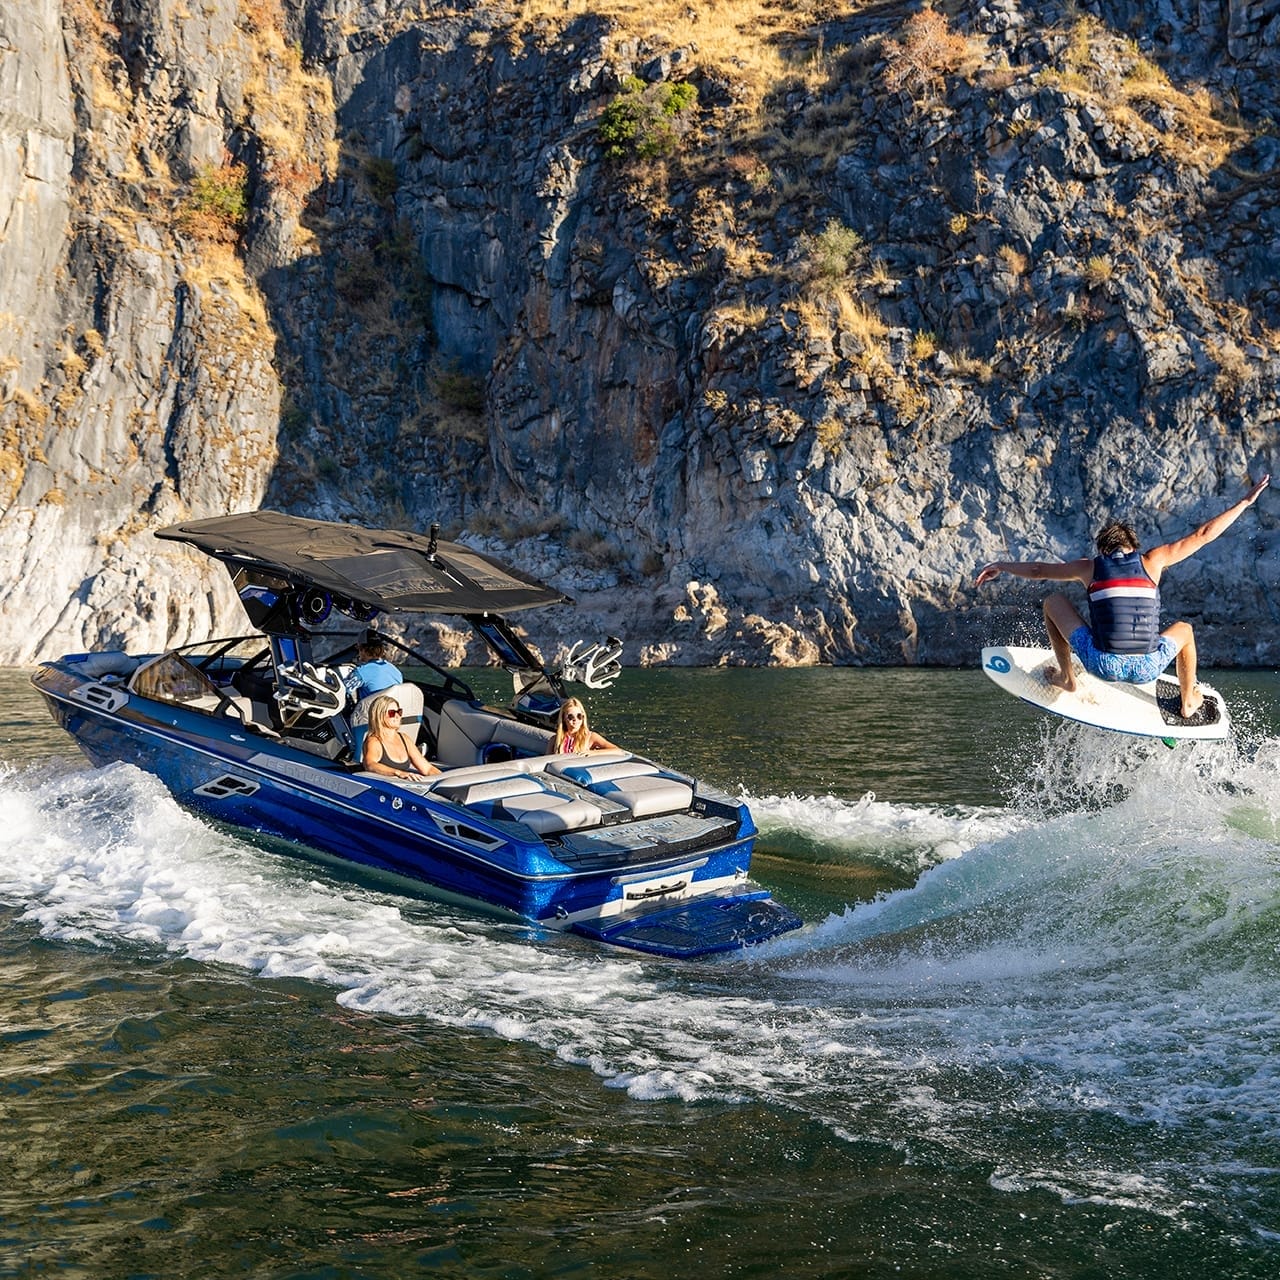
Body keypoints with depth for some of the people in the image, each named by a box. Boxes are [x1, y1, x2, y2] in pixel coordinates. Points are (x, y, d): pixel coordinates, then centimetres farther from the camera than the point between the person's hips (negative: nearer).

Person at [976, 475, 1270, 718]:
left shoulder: (1091, 567, 8)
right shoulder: (1151, 561, 6)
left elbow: (1038, 569, 19)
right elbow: (1203, 535, 10)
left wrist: (1000, 565, 36)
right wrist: (1246, 501, 19)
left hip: (1103, 664, -1)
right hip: (1147, 669, 1)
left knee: (1054, 602, 20)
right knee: (1183, 629, 35)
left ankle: (1066, 678, 23)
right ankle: (1188, 703, 45)